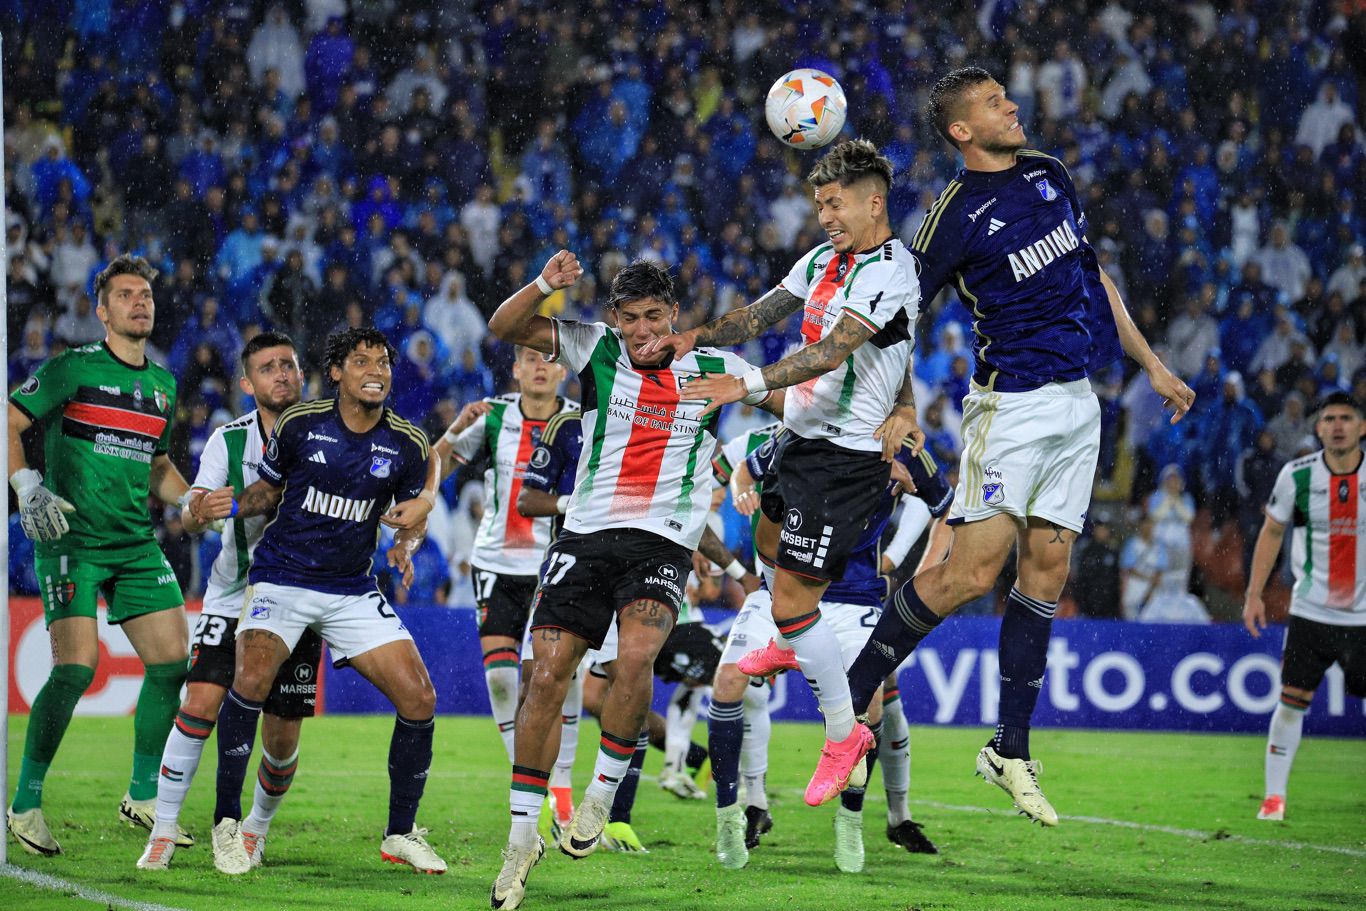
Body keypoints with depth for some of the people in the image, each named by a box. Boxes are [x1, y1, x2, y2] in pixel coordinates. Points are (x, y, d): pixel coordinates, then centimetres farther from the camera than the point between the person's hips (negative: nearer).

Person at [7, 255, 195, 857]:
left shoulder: (163, 384, 15)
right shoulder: (74, 369, -5)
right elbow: (8, 422, -7)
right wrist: (28, 487, -20)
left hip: (136, 544, 7)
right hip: (73, 539, -7)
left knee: (173, 660, 0)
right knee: (77, 665, -18)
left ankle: (143, 797, 15)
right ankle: (25, 805, -6)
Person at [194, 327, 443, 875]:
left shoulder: (406, 444, -2)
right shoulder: (299, 425, -5)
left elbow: (409, 516, 11)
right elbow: (268, 491, 9)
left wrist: (422, 505, -12)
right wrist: (231, 506, -11)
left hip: (352, 592, 3)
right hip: (281, 578, -3)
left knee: (419, 699, -9)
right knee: (252, 678, -29)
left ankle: (400, 834, 12)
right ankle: (227, 822, -12)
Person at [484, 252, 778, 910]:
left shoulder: (715, 369, 5)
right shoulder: (596, 350, 6)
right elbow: (505, 327, 0)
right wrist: (543, 285, -17)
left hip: (663, 543, -1)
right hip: (586, 535, 1)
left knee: (635, 657, -28)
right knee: (547, 675, -7)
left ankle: (601, 795, -8)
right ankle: (523, 836, 3)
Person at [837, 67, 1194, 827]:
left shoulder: (1050, 174, 11)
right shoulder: (957, 213, -9)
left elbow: (1094, 277, 21)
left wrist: (1151, 364, 21)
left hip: (1079, 400, 6)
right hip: (1012, 403, -6)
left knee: (1046, 574, 4)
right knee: (972, 571, -14)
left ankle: (1011, 751, 8)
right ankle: (854, 692, 3)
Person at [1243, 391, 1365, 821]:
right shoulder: (1297, 475, -4)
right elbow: (1272, 532, 8)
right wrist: (1254, 594, 4)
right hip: (1310, 611, 0)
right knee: (1291, 702, -3)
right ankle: (1274, 795, 8)